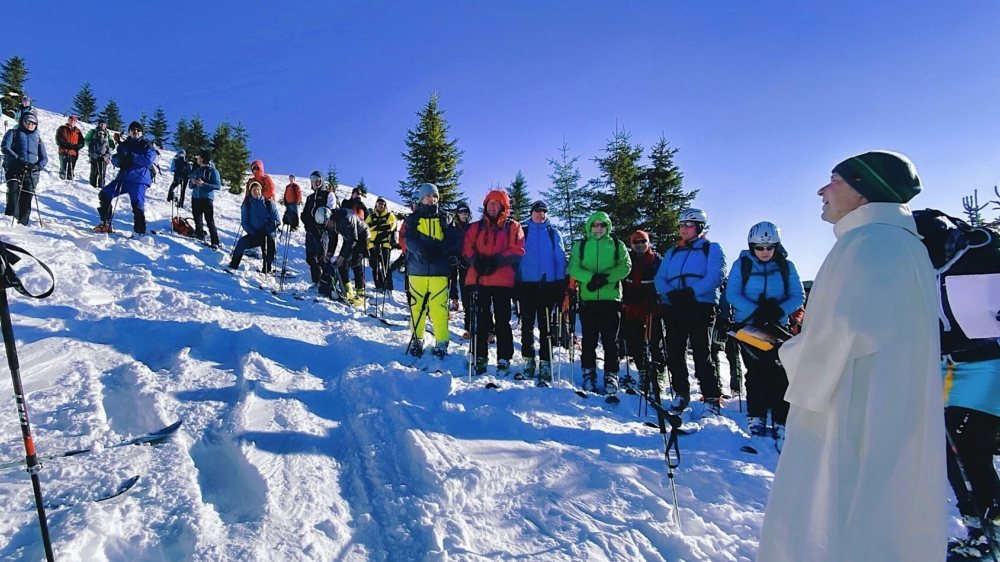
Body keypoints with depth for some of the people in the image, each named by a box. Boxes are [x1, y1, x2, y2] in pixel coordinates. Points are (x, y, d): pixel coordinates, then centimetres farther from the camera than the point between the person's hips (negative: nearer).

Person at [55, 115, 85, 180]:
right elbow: (58, 140, -1)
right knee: (63, 169, -5)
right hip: (64, 153, -2)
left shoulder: (77, 131, 13)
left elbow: (81, 143, 7)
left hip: (73, 153, 2)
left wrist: (74, 146, -11)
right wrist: (67, 145, -13)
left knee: (71, 171, 4)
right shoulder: (62, 129, 7)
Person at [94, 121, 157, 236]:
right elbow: (114, 160, 16)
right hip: (123, 177, 6)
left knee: (137, 204, -18)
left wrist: (132, 157, -16)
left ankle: (140, 232, -10)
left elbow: (149, 159, -14)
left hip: (139, 180, -6)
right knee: (104, 194, 4)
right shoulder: (124, 145, 18)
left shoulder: (146, 145, 3)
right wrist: (120, 159, -7)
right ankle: (105, 224, 14)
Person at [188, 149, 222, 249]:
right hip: (195, 198, 6)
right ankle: (200, 236, 27)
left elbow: (218, 186, -11)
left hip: (207, 199, -6)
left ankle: (215, 242, -8)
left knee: (210, 222, -9)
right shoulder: (196, 170, 13)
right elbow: (191, 186, 20)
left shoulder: (212, 171, -4)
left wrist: (203, 184, -20)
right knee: (198, 220, 13)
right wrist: (193, 183, -4)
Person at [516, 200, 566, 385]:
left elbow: (560, 259, 7)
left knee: (546, 326, 0)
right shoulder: (523, 231, 10)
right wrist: (515, 282, -1)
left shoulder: (554, 233, 10)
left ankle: (545, 364, 2)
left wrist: (561, 283, -2)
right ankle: (528, 361, 14)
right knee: (527, 324, 5)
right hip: (526, 284, 1)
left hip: (548, 285, -1)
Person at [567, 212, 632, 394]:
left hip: (611, 298, -1)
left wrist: (606, 277, -16)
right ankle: (589, 375, 16)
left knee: (610, 341, 2)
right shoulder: (580, 246, 10)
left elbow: (625, 266, -1)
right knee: (588, 340, 5)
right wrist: (591, 277, -17)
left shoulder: (617, 245, 9)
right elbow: (573, 267, 0)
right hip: (587, 298, 1)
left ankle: (611, 376, 10)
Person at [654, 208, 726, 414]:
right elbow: (660, 278, 11)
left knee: (702, 354, -8)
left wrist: (692, 292, -21)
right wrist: (670, 293, -10)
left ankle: (712, 399, -1)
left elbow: (716, 276, -9)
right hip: (674, 308, 5)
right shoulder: (672, 252, 22)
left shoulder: (712, 249, 7)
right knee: (674, 354, 6)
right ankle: (681, 394, 19)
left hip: (701, 306, -5)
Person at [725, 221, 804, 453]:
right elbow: (732, 294, -9)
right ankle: (756, 423, 4)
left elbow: (798, 297, -1)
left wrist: (779, 311, -21)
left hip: (777, 327, 1)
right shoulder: (741, 265, 0)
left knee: (780, 377, -7)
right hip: (748, 325, -1)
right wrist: (756, 311, -23)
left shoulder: (786, 266, 4)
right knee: (757, 373, -6)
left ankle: (781, 426, -2)